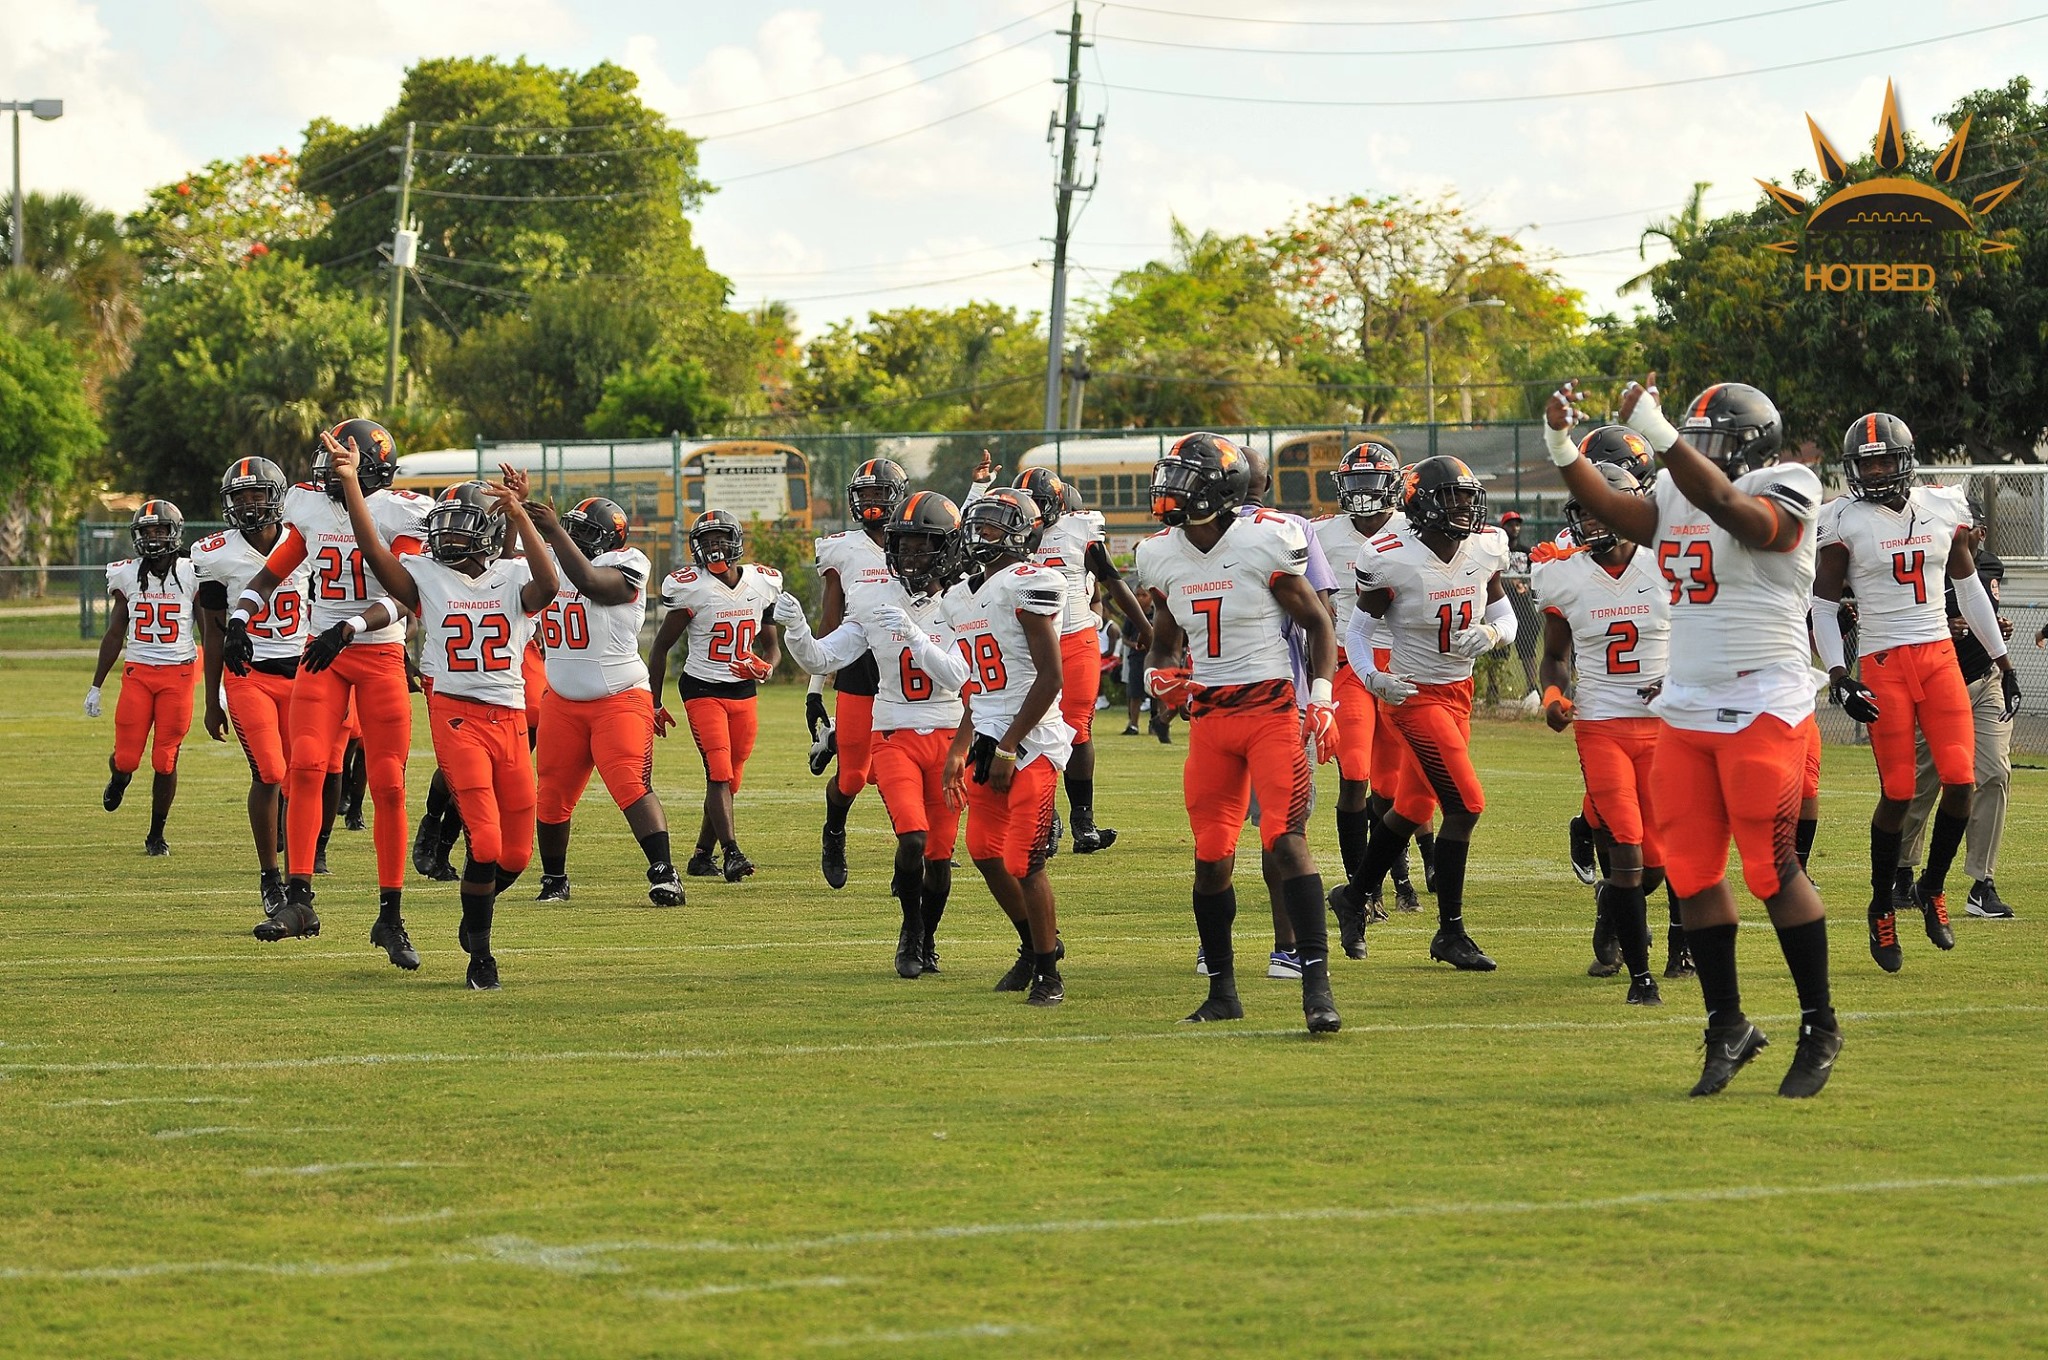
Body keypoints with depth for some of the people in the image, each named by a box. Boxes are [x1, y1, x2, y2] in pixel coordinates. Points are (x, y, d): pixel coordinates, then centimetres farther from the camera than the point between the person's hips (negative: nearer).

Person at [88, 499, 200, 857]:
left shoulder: (191, 575, 0)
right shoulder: (126, 576, 6)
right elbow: (114, 635, 13)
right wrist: (96, 686, 14)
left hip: (178, 675, -1)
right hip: (137, 674, 1)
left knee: (165, 760, -2)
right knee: (127, 757, -5)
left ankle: (156, 834, 14)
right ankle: (119, 777, 33)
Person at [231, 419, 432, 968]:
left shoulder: (399, 515, -7)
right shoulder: (313, 511, 7)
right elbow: (270, 574, 14)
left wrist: (353, 626, -31)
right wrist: (239, 620, -3)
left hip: (381, 655, -3)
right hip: (322, 655, 3)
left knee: (388, 787, -1)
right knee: (305, 767, -16)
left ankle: (391, 918, 8)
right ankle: (297, 899, -16)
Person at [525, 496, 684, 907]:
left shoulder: (625, 565, -10)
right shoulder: (546, 564, 10)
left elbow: (590, 582, -27)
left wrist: (555, 532, -28)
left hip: (619, 699, -6)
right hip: (561, 700, 6)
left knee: (632, 787, -18)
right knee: (553, 795, 8)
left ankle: (664, 874, -21)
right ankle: (553, 880, 23)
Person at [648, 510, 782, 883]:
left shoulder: (763, 584, 3)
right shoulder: (691, 588, -10)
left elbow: (771, 644, 16)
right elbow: (662, 646, -1)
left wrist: (767, 667, -9)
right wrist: (654, 704, -1)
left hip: (743, 692, 5)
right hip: (702, 689, -5)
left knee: (728, 781, 8)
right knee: (719, 773, -18)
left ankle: (702, 857, 20)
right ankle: (732, 853, -23)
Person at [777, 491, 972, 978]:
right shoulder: (876, 604, 0)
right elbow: (821, 659, -2)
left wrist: (912, 632, -29)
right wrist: (796, 628, -22)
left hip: (948, 737, 0)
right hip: (895, 738, 0)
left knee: (940, 851, 6)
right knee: (912, 837, -18)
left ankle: (927, 940, 29)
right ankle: (910, 931, 5)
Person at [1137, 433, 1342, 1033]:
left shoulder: (1265, 543, -10)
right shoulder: (1163, 556, 6)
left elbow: (1317, 623, -2)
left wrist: (1321, 698, -11)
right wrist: (1157, 675, -1)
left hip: (1271, 709, -5)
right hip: (1208, 718, 5)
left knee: (1286, 841, -17)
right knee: (1212, 857, 5)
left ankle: (1317, 984, -18)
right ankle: (1222, 990, 18)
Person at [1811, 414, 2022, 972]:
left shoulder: (1944, 508, 7)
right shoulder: (1845, 521, -3)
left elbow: (1969, 588, 17)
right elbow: (1823, 605, 0)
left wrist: (2001, 660, 18)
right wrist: (1838, 677, -9)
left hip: (1939, 655, 3)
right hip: (1882, 664, -3)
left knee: (1961, 780, -9)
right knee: (1898, 792, -6)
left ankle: (1933, 887, 13)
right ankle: (1882, 907, 13)